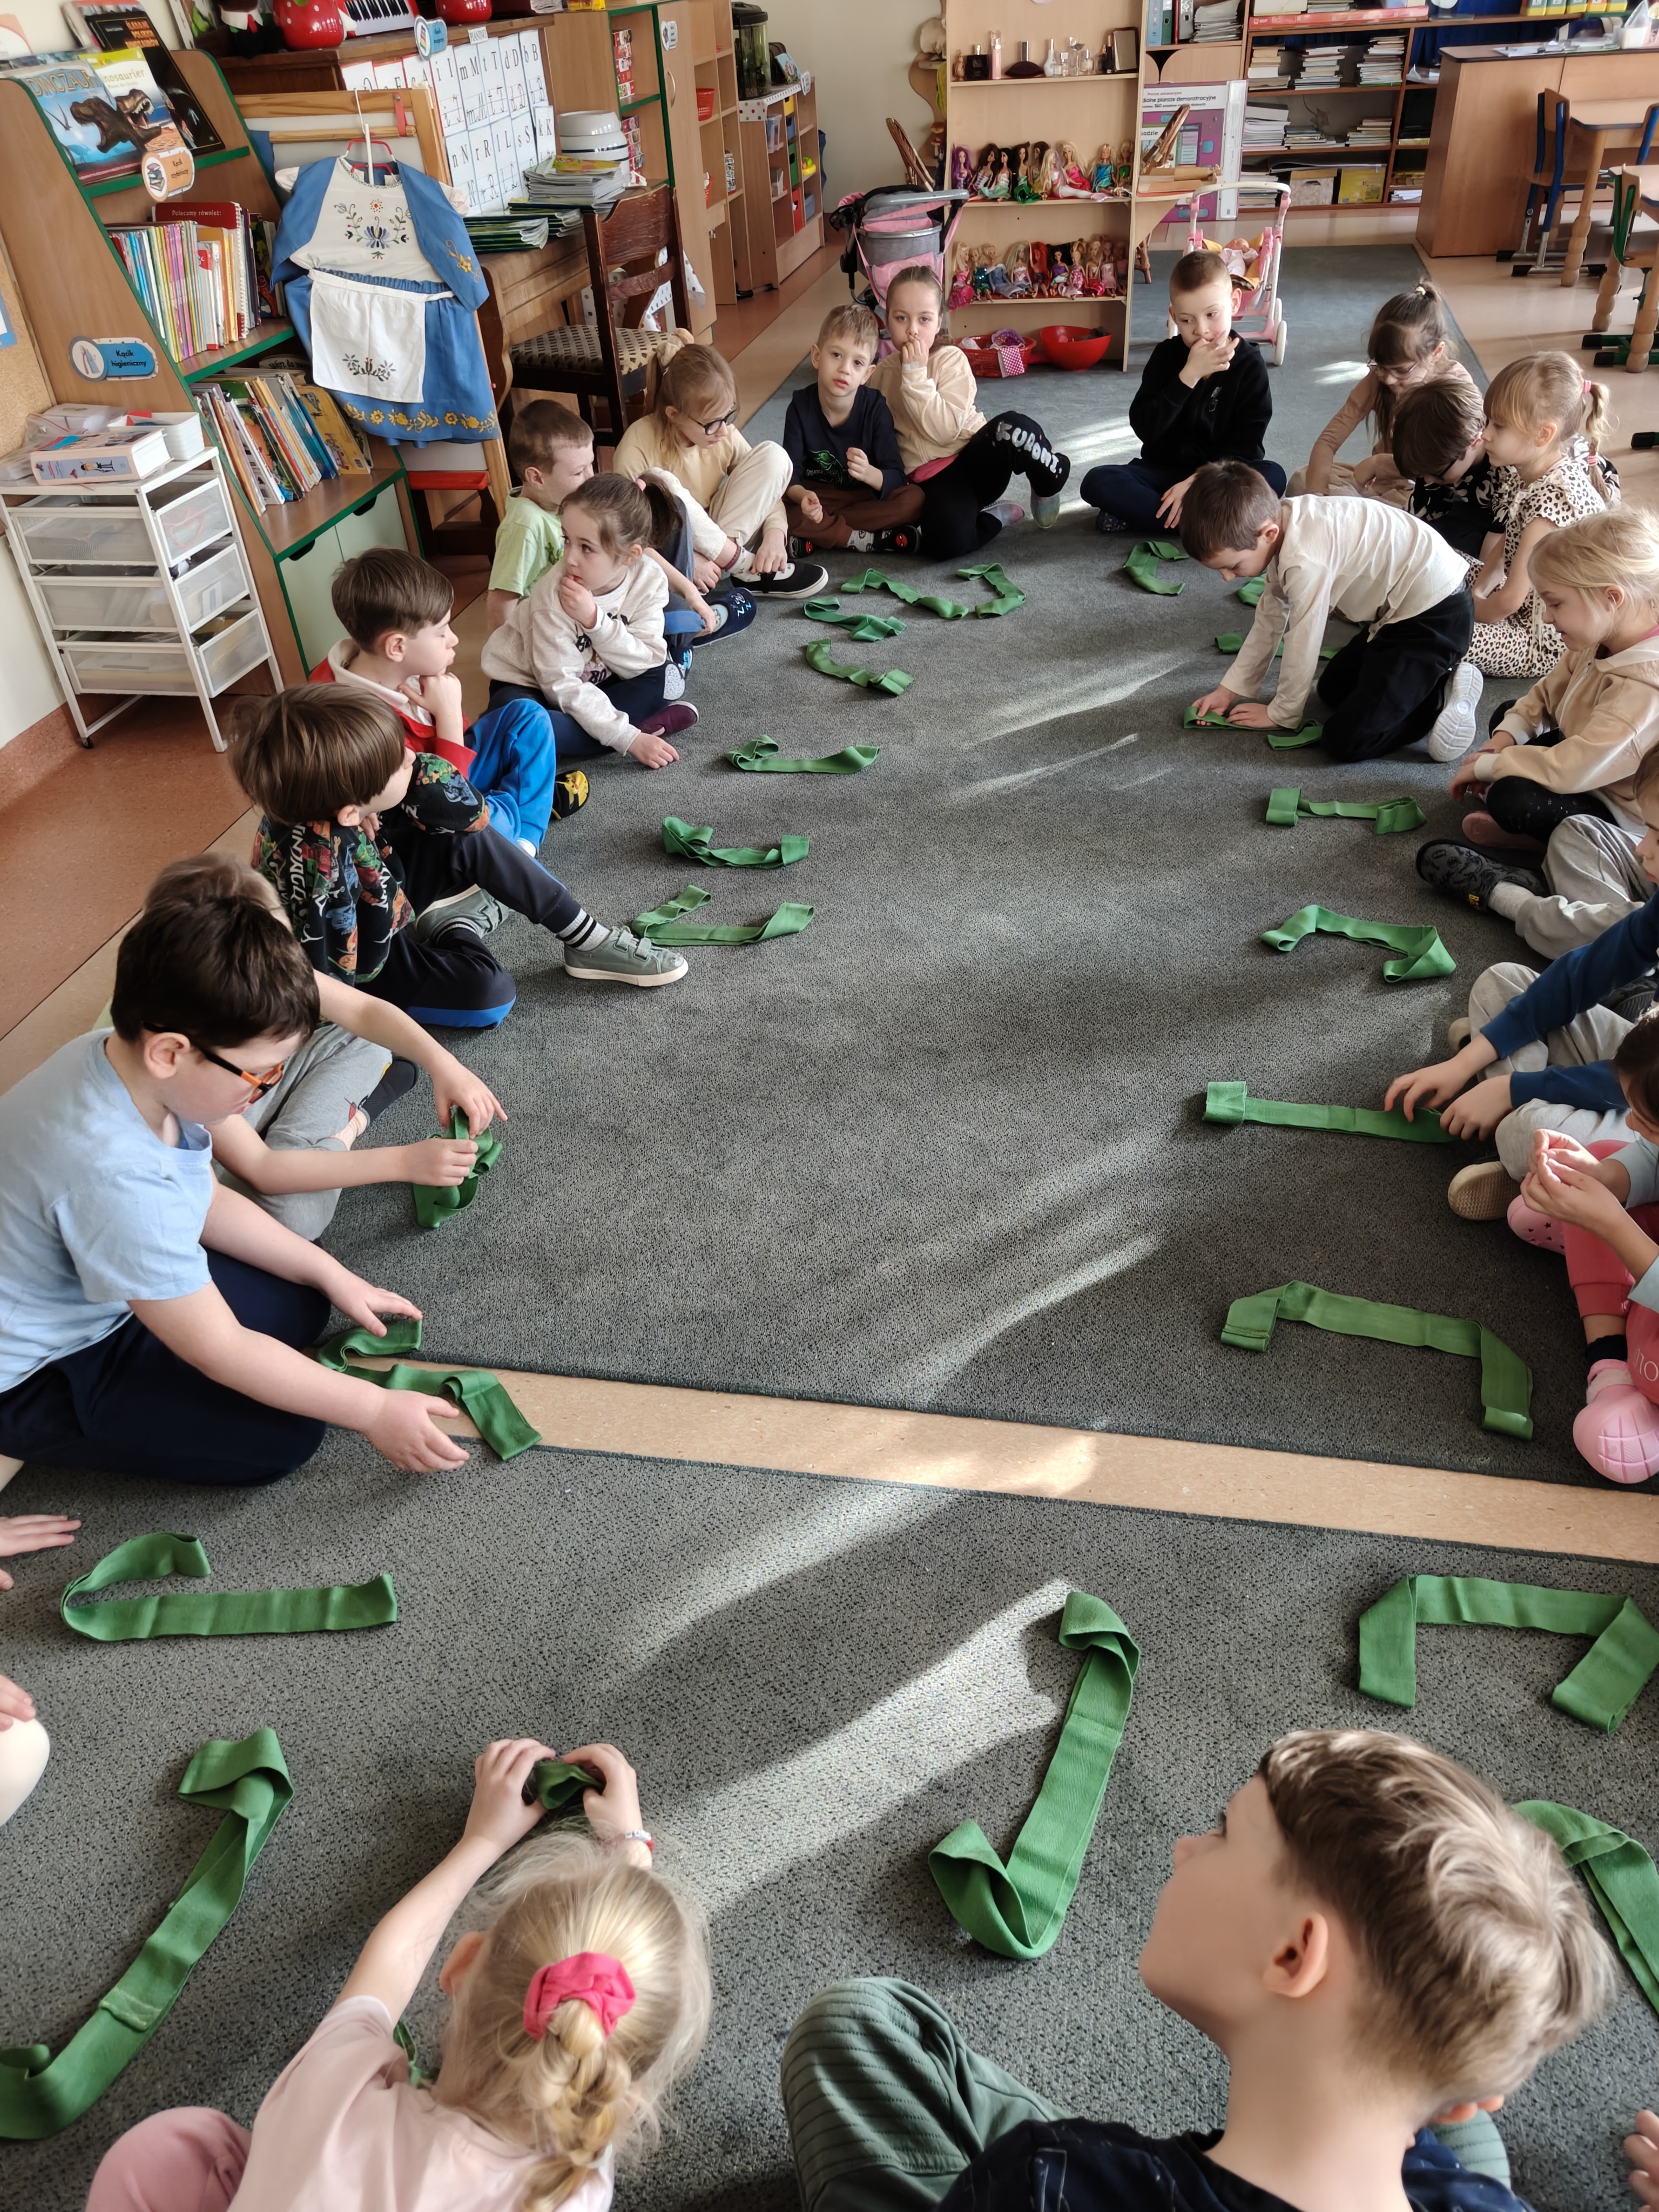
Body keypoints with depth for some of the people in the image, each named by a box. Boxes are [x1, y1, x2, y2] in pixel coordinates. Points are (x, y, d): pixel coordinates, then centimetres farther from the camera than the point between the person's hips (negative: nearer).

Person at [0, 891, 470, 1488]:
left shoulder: (126, 1055, -13)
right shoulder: (117, 1175, -40)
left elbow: (209, 1201, 6)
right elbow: (222, 1350, -27)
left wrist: (331, 1275, 3)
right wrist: (373, 1411, -18)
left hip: (91, 1283, 8)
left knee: (298, 1307, 8)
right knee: (283, 1437, -13)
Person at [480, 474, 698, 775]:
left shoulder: (649, 580, -19)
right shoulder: (553, 595, -29)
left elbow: (645, 665, -21)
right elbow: (563, 685, -27)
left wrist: (595, 620, -37)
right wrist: (628, 739, -35)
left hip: (592, 681, 3)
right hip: (526, 682, -3)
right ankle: (648, 726, -26)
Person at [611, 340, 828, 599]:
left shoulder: (724, 433, -6)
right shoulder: (638, 447, -20)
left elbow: (765, 482, 2)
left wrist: (775, 534, -19)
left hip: (718, 541, 4)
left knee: (773, 456, -10)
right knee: (658, 482, -34)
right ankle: (744, 565, -20)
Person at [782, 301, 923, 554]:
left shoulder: (875, 408, -12)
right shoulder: (801, 405, -10)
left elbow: (896, 478, -15)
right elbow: (790, 473, -15)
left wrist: (869, 474, -39)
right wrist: (801, 496, -40)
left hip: (866, 497, 0)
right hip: (814, 498, 0)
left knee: (914, 498, -27)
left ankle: (816, 540, -26)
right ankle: (868, 541, -25)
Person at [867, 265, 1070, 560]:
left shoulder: (951, 359, -3)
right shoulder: (883, 372, 8)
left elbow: (945, 430, -18)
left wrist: (915, 375, -19)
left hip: (976, 458, -1)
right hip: (933, 478, 1)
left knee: (1013, 428, -35)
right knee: (946, 543, -35)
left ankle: (1049, 485, -1)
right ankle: (994, 517, -1)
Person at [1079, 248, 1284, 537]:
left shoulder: (1250, 365, -6)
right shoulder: (1166, 356, -2)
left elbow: (1245, 446, -10)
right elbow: (1144, 428, -14)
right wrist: (1189, 375, -23)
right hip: (1164, 470, 1)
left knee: (1272, 476, -32)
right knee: (1098, 483, -26)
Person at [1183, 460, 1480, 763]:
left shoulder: (1306, 563, -31)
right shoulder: (1281, 521, -2)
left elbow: (1301, 649, -19)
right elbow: (1271, 616, 9)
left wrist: (1280, 715, -2)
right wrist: (1230, 688, 11)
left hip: (1436, 614, -10)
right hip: (1401, 605, 10)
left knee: (1346, 741, -16)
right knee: (1334, 690, 25)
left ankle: (1442, 698, -2)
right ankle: (1433, 677, 20)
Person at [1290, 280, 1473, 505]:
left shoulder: (1456, 383, -17)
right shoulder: (1377, 380, -8)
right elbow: (1328, 440, -15)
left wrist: (1377, 463, -29)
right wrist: (1316, 494, -33)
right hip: (1381, 480, 4)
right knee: (1301, 481, -16)